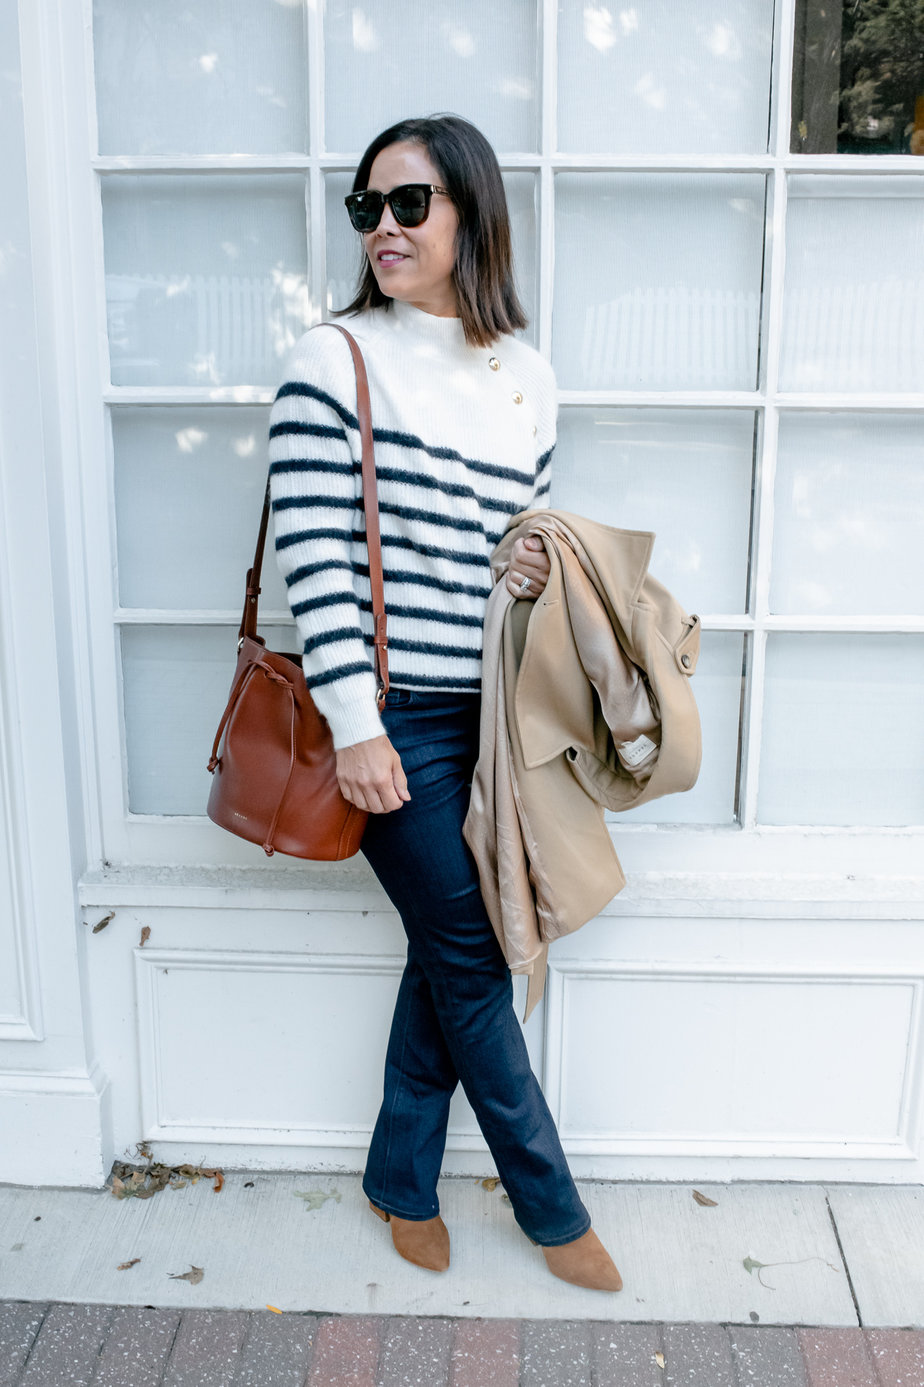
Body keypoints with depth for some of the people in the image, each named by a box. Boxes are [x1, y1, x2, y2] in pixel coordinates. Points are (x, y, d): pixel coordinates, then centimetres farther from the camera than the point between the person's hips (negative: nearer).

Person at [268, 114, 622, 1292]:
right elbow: (315, 558, -12)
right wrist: (355, 726, -16)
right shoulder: (333, 361, -7)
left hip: (488, 714, 5)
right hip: (393, 718, -5)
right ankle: (550, 1206, 25)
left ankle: (401, 1177, 35)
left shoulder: (527, 376, 9)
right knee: (471, 960, 5)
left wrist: (546, 568, -3)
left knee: (448, 952, 13)